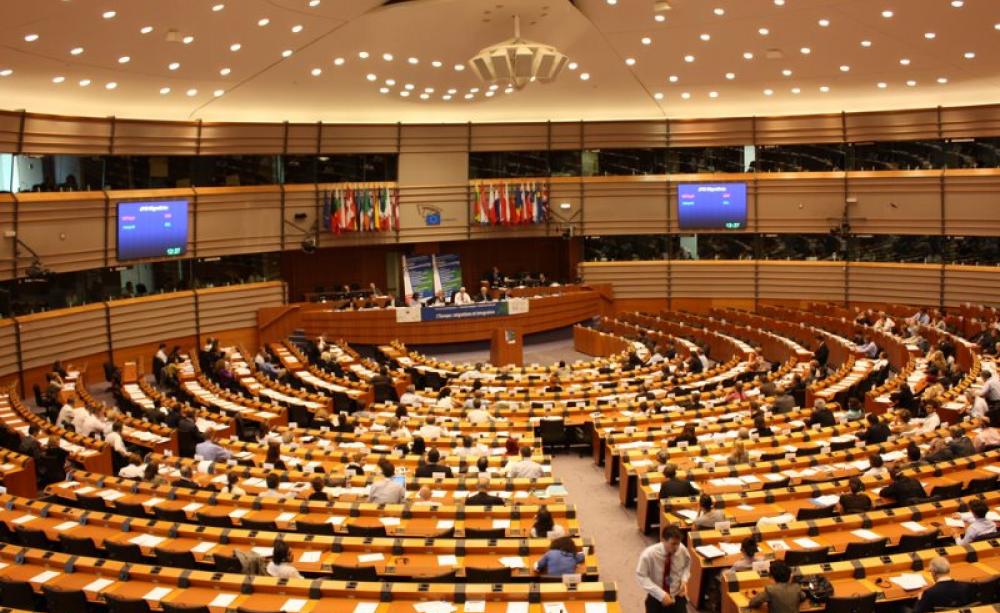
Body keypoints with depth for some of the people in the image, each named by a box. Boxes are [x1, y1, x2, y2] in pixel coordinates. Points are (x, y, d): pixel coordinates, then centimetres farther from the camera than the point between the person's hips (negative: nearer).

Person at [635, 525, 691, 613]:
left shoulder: (683, 551, -14)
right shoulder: (649, 554, -23)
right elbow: (641, 577, -19)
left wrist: (684, 580, -12)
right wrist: (661, 594, -25)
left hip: (677, 596, 2)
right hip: (656, 597, -2)